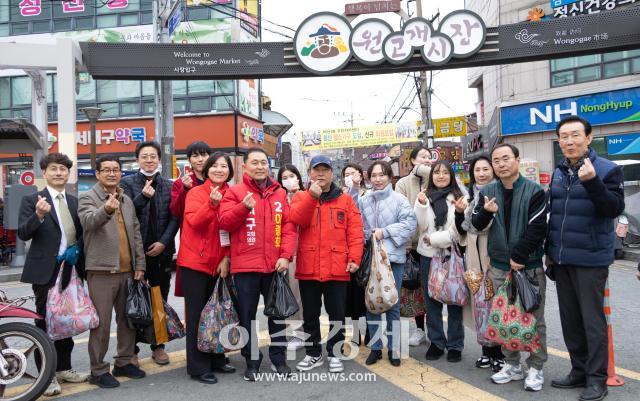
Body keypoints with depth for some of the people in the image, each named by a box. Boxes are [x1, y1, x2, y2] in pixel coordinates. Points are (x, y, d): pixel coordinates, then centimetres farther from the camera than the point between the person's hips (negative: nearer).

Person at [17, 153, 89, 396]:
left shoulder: (74, 202, 11)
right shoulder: (32, 200, -4)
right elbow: (23, 234, -14)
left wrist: (76, 248, -4)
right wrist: (38, 216, -31)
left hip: (71, 269, 5)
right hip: (46, 271, -5)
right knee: (45, 324, 3)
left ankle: (64, 368, 28)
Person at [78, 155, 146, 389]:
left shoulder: (127, 200, 14)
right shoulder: (88, 198, -3)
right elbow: (88, 221, -25)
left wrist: (139, 265, 7)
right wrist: (106, 210, -46)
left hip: (127, 271, 6)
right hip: (102, 271, -6)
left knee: (128, 319, 13)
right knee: (101, 323, -1)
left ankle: (124, 362, 26)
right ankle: (98, 370, 12)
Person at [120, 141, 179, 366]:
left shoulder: (168, 186, 8)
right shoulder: (127, 183, 2)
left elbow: (174, 217, 2)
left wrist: (163, 242, -10)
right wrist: (143, 196, -23)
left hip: (162, 251, 2)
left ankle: (158, 346, 23)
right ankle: (131, 349, 16)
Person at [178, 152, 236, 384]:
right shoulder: (196, 193, -4)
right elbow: (194, 222, -19)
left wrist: (226, 258, -3)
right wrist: (212, 204, -33)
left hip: (218, 264, 4)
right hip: (194, 262, -4)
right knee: (197, 315, 2)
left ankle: (216, 360, 26)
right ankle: (198, 367, 10)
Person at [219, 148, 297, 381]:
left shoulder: (280, 193, 7)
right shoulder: (235, 192, 0)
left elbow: (288, 226, 3)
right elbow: (224, 223, -10)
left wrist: (286, 255, -8)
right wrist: (244, 207, -26)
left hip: (275, 265, 3)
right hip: (245, 265, -2)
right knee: (247, 315, 8)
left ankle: (278, 358, 29)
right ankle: (252, 361, 23)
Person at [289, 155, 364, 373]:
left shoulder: (346, 200, 7)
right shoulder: (301, 197, 7)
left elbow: (355, 232, 0)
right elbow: (297, 219, -13)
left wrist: (354, 258, -9)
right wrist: (312, 196, -21)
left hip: (337, 268, 0)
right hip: (308, 267, 1)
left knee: (337, 314, 8)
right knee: (310, 314, 12)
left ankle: (334, 353, 23)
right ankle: (313, 353, 27)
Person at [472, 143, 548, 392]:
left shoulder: (534, 191, -8)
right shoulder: (487, 192, 5)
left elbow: (538, 228, -12)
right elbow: (477, 224, 5)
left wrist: (519, 256, -15)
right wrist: (486, 212, -17)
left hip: (529, 266, -4)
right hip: (499, 267, 4)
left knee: (534, 319, 5)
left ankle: (536, 368, 19)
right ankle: (512, 365, 26)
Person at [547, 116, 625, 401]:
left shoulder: (607, 169, -6)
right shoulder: (558, 173, 11)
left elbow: (615, 209, -16)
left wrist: (592, 182, -29)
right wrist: (549, 251, 19)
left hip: (591, 260, -6)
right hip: (561, 260, 6)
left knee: (593, 320, 0)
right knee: (570, 320, 12)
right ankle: (579, 371, 26)